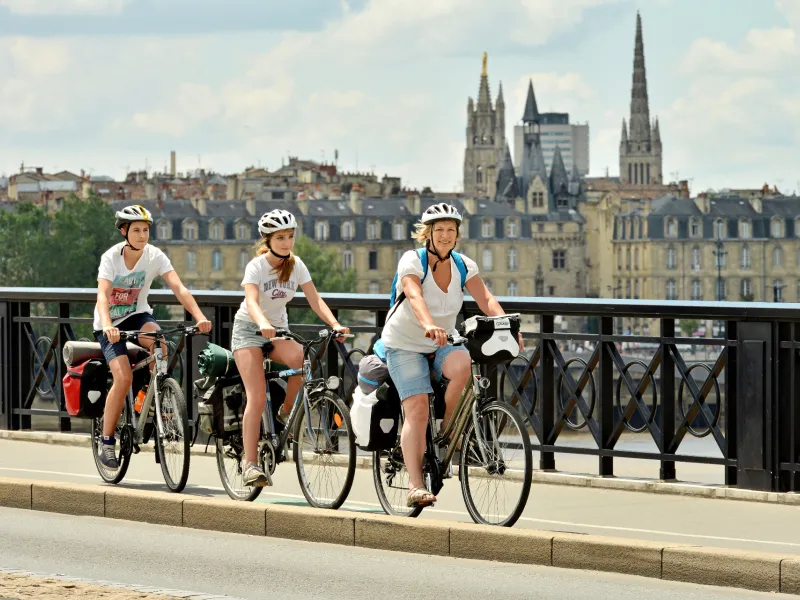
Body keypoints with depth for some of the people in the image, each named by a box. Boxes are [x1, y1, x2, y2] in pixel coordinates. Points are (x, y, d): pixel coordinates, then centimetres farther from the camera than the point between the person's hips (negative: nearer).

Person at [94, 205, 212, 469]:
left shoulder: (155, 256, -13)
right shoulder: (111, 257, -19)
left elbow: (179, 288, -23)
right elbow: (102, 296, -32)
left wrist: (200, 317, -39)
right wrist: (108, 326, -51)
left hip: (137, 315, 2)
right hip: (110, 323, -2)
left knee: (156, 339, -34)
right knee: (123, 377, -21)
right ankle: (107, 444, -7)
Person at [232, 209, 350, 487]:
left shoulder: (296, 265, -3)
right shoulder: (257, 266, -16)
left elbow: (315, 299, -9)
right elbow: (251, 301, -33)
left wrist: (335, 324, -27)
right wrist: (263, 324, -54)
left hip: (278, 330, 4)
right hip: (249, 328, -4)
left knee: (302, 359, -31)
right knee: (257, 396, -19)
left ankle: (286, 413, -5)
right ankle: (250, 464, -20)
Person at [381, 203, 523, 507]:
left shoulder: (464, 266, -2)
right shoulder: (412, 261, -16)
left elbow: (486, 300, -14)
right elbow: (415, 297, -34)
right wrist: (429, 326, -53)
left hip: (442, 344, 3)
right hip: (405, 345, -3)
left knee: (463, 365, -31)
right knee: (417, 409, -19)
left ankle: (445, 428, -10)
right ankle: (415, 486, -20)